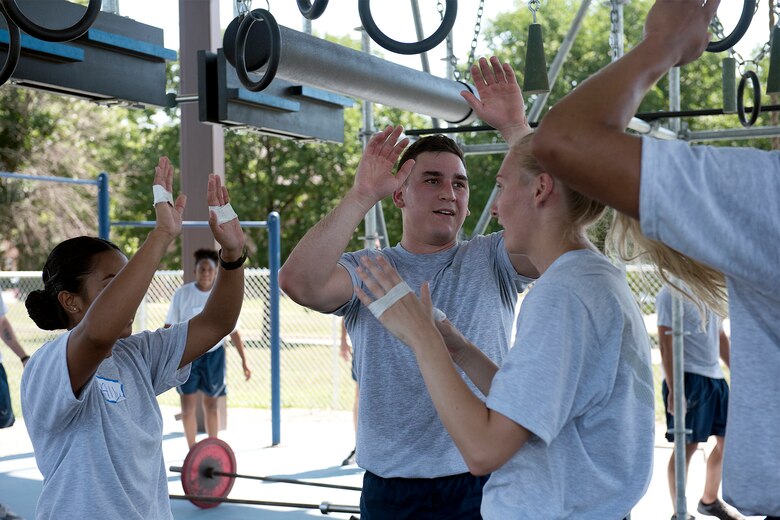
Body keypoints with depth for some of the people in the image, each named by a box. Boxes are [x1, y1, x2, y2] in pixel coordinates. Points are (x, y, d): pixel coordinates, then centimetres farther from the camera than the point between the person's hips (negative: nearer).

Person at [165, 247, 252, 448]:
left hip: (213, 355, 1)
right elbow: (170, 326, 0)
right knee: (188, 404, 1)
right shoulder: (182, 294, -5)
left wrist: (244, 360, 0)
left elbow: (233, 331, 2)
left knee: (212, 405, 7)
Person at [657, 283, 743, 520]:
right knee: (688, 446, -2)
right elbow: (666, 343, -15)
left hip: (715, 377, 8)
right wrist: (673, 389, -19)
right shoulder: (672, 293, -12)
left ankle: (710, 500, 31)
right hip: (688, 378, -8)